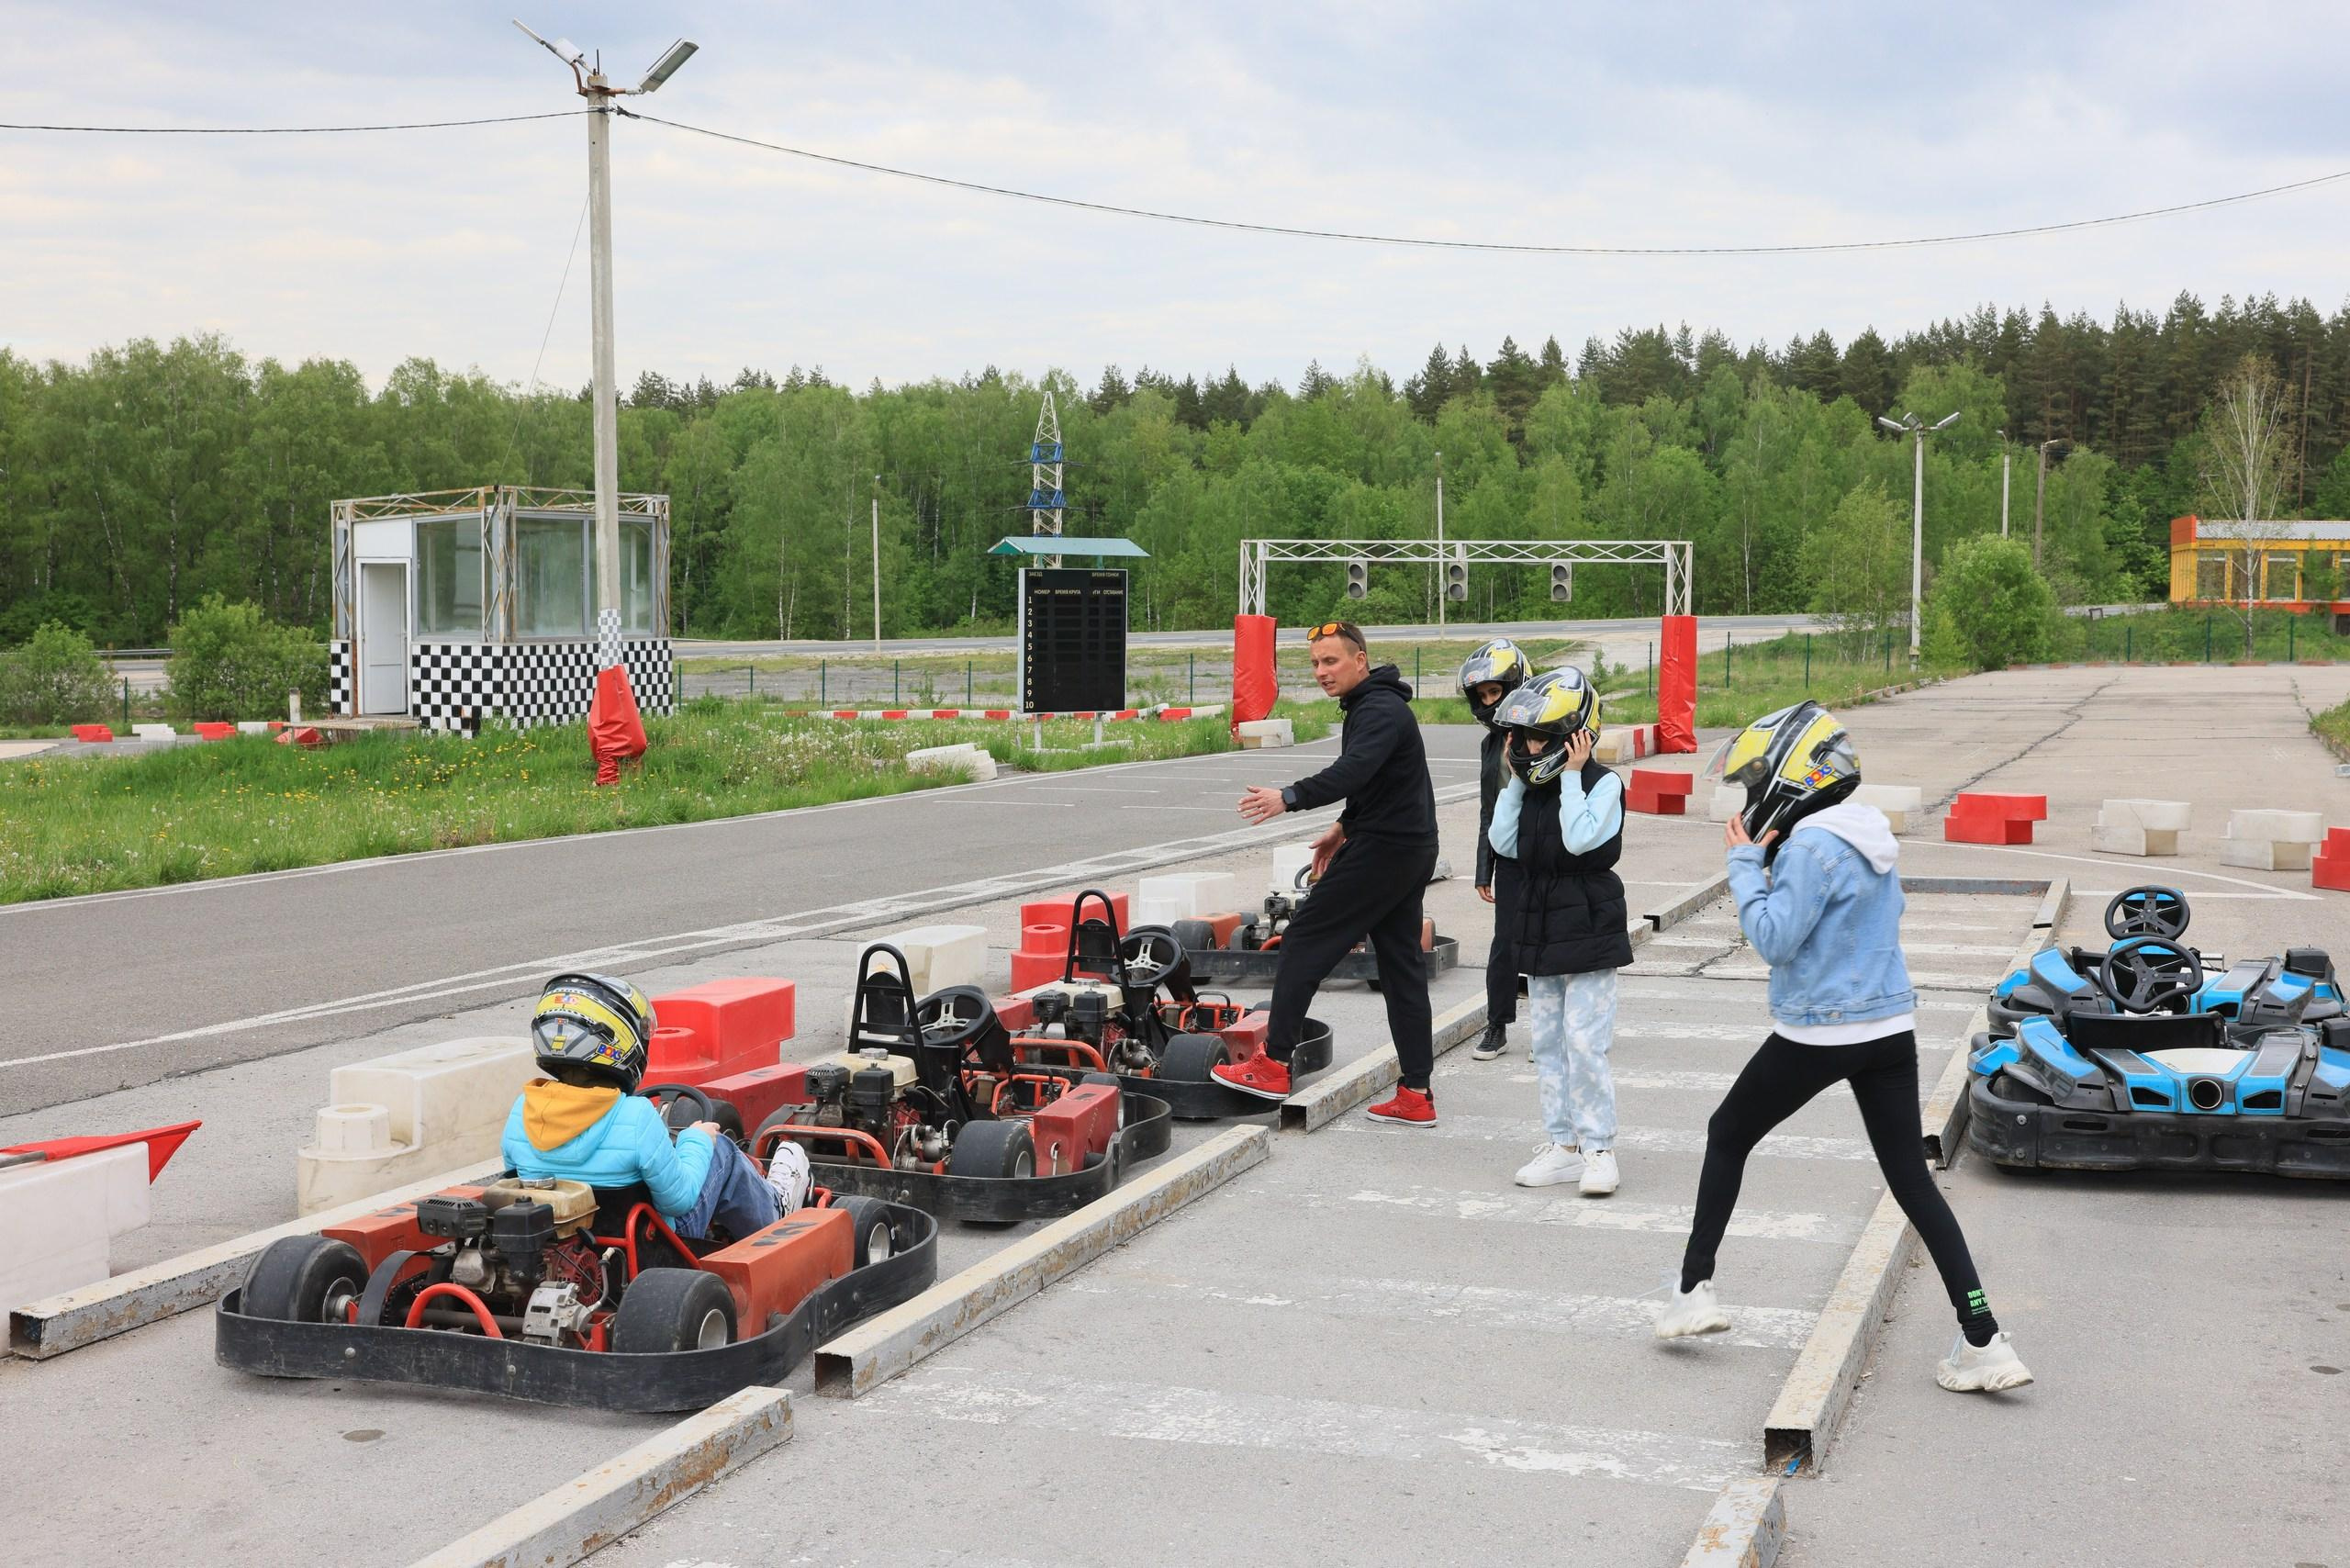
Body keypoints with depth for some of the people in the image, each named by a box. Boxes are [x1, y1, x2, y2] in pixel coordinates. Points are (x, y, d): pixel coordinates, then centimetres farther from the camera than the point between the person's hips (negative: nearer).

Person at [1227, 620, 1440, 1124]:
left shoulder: (1380, 711, -17)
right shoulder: (1374, 705, 17)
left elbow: (1354, 769, -34)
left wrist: (1290, 798, -39)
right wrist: (1345, 826, 26)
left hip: (1383, 850, -11)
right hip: (1410, 850, 11)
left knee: (1305, 940, -5)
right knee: (1401, 965, 9)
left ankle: (1273, 1065, -1)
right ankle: (1416, 1095, 10)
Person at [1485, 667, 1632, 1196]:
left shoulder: (1603, 784, -11)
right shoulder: (1535, 784, 8)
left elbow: (1580, 839, -25)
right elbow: (1503, 843, 1)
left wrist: (1571, 776, -19)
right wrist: (1516, 780, 0)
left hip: (1588, 935, -7)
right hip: (1539, 933, 7)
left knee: (1585, 1044, -7)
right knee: (1548, 1044, 10)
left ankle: (1598, 1149, 2)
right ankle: (1563, 1145, 18)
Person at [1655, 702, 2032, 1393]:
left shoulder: (1812, 847, -18)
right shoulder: (1872, 837, 10)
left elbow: (1773, 939, -20)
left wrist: (1745, 863, -9)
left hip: (1817, 1036, -7)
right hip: (1890, 1028, 7)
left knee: (1727, 1136, 14)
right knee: (1912, 1179, 7)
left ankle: (1694, 1290, 19)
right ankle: (1984, 1341, 2)